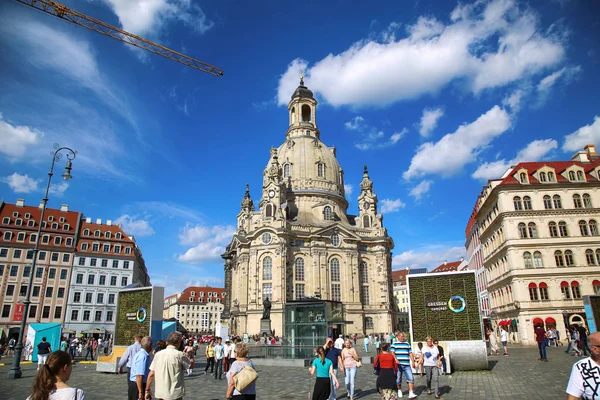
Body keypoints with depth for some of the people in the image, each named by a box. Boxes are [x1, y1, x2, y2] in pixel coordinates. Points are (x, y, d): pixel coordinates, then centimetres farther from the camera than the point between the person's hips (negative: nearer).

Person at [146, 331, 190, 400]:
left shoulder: (158, 354, 0)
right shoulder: (179, 355, -13)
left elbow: (151, 374, 2)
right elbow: (191, 365, 3)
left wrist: (147, 390, 13)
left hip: (160, 394, 5)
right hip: (174, 394, -5)